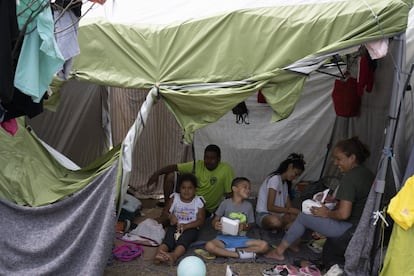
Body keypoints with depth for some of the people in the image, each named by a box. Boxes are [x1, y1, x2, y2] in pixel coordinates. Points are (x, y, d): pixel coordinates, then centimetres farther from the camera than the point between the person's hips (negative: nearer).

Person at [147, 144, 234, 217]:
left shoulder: (226, 169, -18)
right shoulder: (198, 165, -7)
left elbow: (229, 194, -15)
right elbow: (174, 167, -9)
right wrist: (157, 173, -23)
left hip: (206, 209, -5)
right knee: (170, 176, -7)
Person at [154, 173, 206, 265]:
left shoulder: (198, 201, 3)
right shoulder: (174, 198, 10)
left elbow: (201, 220, -3)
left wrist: (185, 226, -16)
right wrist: (170, 216, -14)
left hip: (191, 227, -2)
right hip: (175, 226, 2)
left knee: (183, 240, -34)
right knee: (167, 239, -29)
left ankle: (174, 256, -62)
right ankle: (158, 255, -55)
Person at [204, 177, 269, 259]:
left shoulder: (248, 205, 3)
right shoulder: (226, 203, -4)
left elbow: (250, 224, 10)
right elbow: (215, 220, 0)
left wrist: (245, 227, -13)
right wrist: (216, 225, -24)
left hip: (241, 239, 3)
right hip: (225, 237, -2)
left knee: (264, 245, -21)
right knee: (209, 246, -34)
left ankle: (233, 250, -18)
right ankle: (239, 254, -24)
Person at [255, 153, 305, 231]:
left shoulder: (285, 183, 17)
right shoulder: (275, 178, -12)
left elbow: (289, 206, 7)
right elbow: (270, 207, -20)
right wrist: (290, 210, -20)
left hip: (279, 215, 7)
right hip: (264, 215, -7)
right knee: (275, 221, -41)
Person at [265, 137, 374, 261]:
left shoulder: (349, 178, -23)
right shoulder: (366, 173, 6)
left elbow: (343, 214, -28)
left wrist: (327, 213, -9)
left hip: (349, 227, -10)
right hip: (363, 224, 10)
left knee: (303, 217, 2)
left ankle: (279, 251, 13)